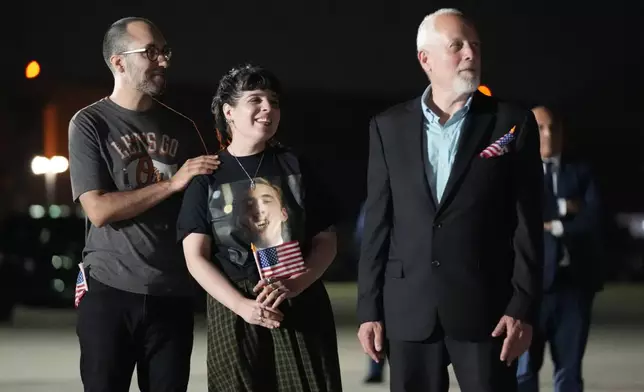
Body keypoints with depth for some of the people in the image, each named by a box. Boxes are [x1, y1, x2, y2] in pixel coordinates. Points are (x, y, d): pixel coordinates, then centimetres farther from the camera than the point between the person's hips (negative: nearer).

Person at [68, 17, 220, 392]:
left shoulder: (182, 128, 11)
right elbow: (99, 209, -11)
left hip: (173, 293, 4)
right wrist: (172, 183, -13)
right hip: (110, 291, -3)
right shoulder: (90, 123, -2)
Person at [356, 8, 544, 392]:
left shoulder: (513, 122, 1)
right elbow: (377, 222, 7)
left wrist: (524, 309, -8)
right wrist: (369, 308, 3)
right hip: (409, 310, 2)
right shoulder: (389, 127, 7)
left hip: (485, 308, -2)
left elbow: (529, 225, -1)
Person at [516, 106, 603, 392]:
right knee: (524, 369, -1)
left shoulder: (580, 172, 12)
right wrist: (563, 208, -8)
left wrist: (555, 226, -8)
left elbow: (593, 219, -3)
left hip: (574, 280, 3)